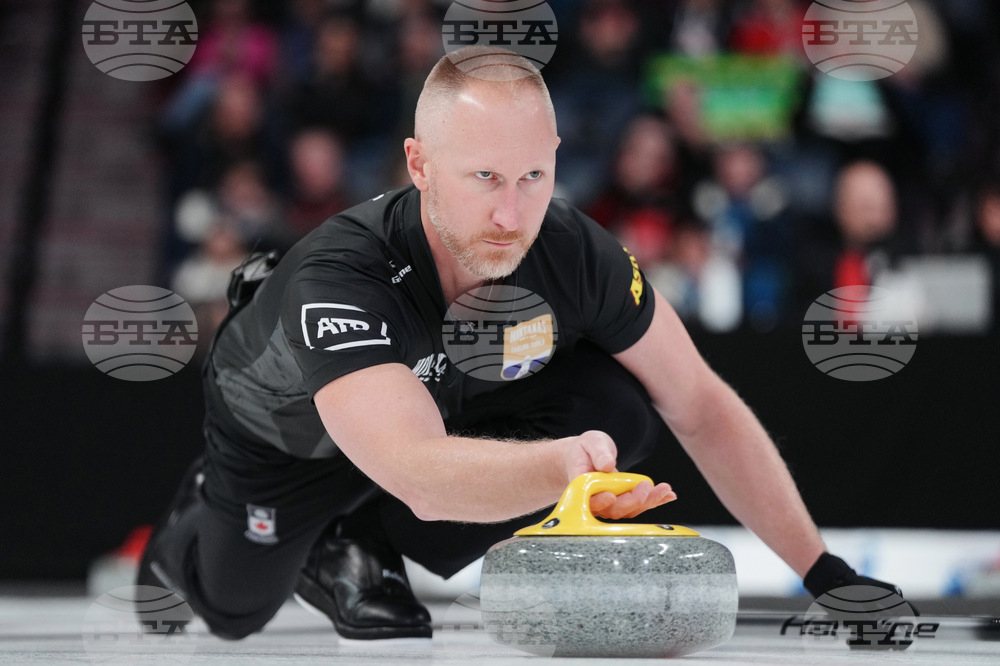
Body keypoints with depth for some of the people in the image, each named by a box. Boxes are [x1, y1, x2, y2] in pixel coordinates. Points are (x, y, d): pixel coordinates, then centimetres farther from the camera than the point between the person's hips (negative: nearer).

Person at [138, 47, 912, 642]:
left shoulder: (573, 253, -32)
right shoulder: (336, 280, -45)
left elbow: (701, 406, -18)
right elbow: (424, 475, -59)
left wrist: (820, 568, -23)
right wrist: (566, 464, -79)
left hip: (448, 404, 3)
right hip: (281, 430, -3)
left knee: (622, 412, -22)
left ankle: (358, 551, -2)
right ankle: (193, 528, 48)